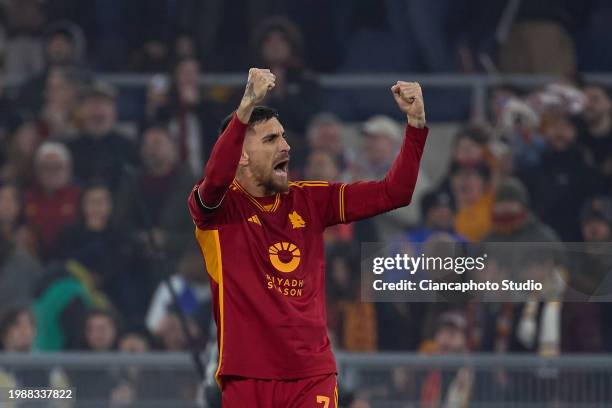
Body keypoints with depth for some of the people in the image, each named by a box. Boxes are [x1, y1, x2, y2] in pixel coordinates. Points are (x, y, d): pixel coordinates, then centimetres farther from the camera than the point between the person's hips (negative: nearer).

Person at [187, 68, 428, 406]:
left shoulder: (310, 200, 11)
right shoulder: (221, 206, -3)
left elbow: (392, 193, 9)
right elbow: (214, 180, -27)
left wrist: (416, 123, -3)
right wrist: (246, 108, -36)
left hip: (313, 375, 3)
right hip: (248, 376, -3)